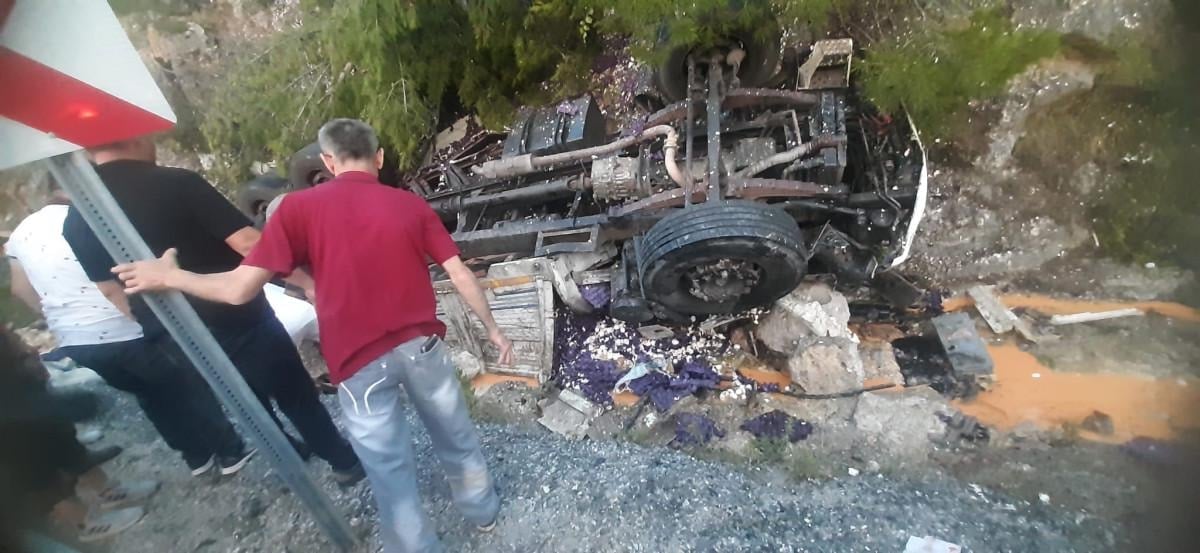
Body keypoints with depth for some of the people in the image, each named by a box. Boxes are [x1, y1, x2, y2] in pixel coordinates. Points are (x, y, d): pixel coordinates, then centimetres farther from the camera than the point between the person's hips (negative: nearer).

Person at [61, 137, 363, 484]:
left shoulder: (76, 221, -1)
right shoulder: (178, 184, -19)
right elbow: (250, 244, -24)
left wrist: (158, 323, 23)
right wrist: (307, 282, -16)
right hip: (236, 320, -5)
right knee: (296, 395, 11)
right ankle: (345, 462, 24)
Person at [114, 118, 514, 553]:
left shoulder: (300, 207, -4)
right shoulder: (411, 204, 1)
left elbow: (240, 289, -5)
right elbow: (461, 276, -1)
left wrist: (168, 276, 14)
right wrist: (492, 328, 11)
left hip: (359, 362, -2)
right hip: (421, 344, 3)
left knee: (389, 468, 15)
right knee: (456, 435, 24)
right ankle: (483, 510, 46)